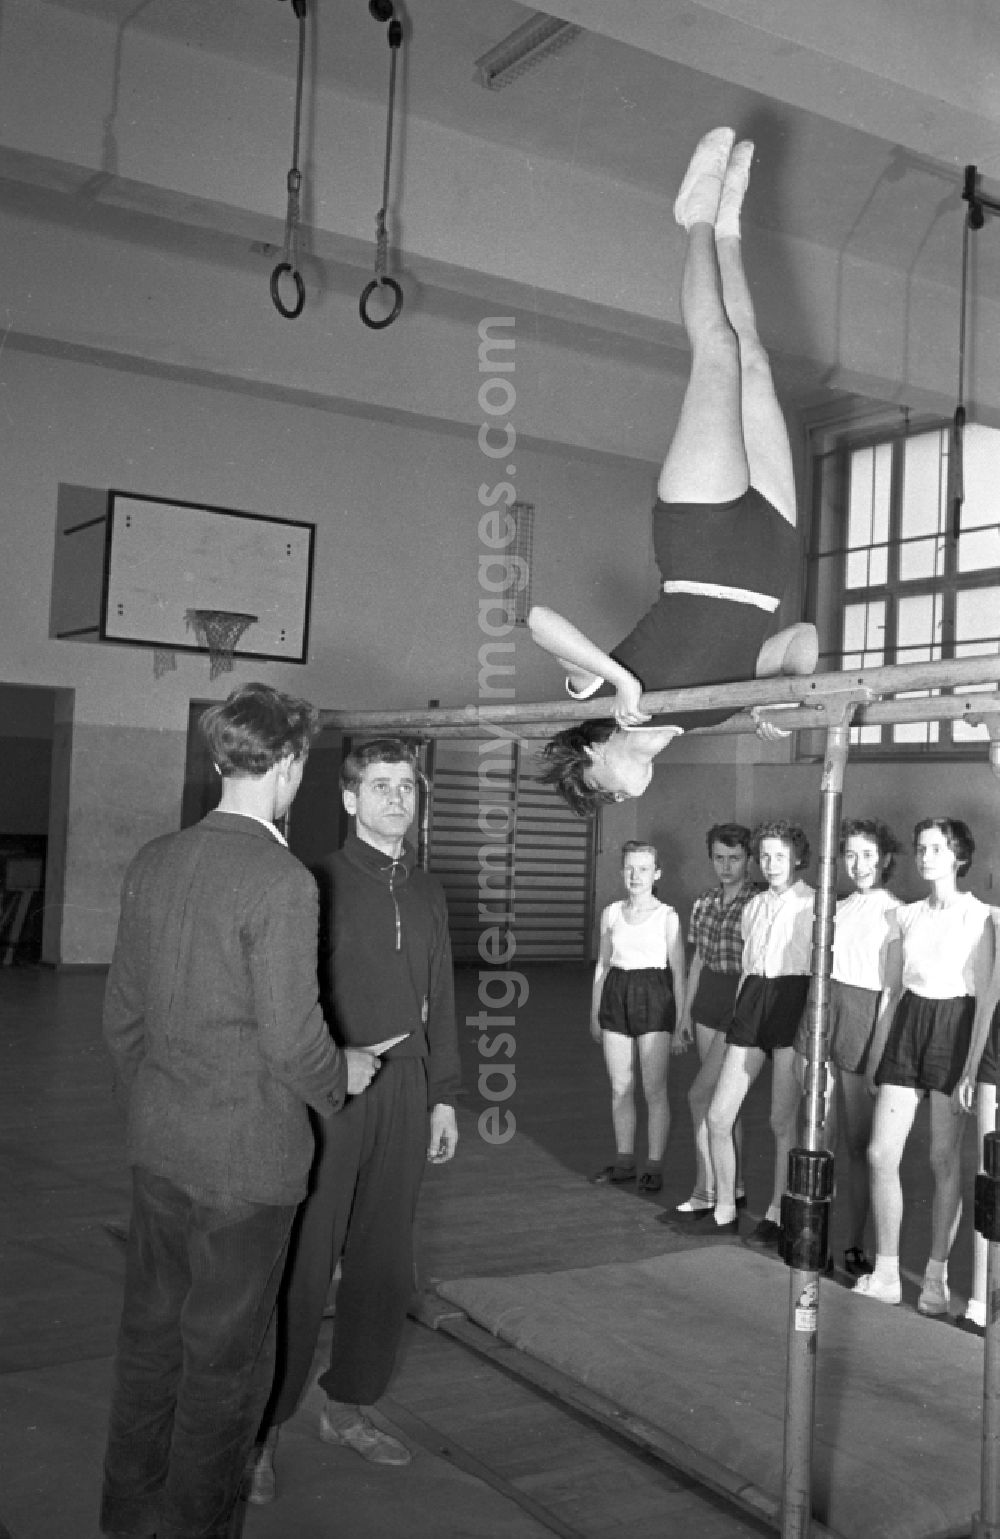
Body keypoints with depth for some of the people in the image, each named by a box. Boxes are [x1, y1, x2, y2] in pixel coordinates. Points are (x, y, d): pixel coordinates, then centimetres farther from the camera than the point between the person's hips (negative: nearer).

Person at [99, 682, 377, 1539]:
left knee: (151, 1332, 20)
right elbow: (291, 1039, -21)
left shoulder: (154, 863, 2)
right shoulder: (282, 882, -20)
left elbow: (122, 1012, 9)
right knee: (227, 1353, 9)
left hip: (158, 1146, 7)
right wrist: (340, 1078, 0)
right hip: (246, 1155, -7)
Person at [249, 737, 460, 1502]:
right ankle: (265, 1430, 13)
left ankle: (349, 1407, 30)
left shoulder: (427, 893, 12)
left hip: (403, 1089, 6)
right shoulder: (319, 884, -7)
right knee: (303, 1264, -1)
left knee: (385, 1261, 13)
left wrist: (444, 1095, 14)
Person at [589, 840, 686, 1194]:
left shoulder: (667, 916, -3)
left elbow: (678, 971, -2)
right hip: (616, 993, 4)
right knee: (620, 1088, 10)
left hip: (654, 996, -4)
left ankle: (654, 1166, 9)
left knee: (654, 1090, -2)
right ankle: (624, 1161, 21)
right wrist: (595, 1012, 15)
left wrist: (681, 1019, -5)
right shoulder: (611, 913, 8)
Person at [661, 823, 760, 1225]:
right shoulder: (704, 902, 9)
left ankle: (704, 1194, -1)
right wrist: (686, 1011, 16)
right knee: (722, 1096, 12)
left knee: (701, 1094, -10)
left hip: (742, 1003, -7)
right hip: (707, 1000, 7)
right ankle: (734, 1187, 23)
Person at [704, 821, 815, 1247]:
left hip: (794, 1002, -5)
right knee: (718, 1116, 1)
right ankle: (724, 1212, 17)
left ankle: (777, 1216, 18)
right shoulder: (753, 906, 17)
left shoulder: (814, 904, -2)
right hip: (751, 1002, 6)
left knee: (782, 1121, 1)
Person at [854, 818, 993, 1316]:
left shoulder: (978, 916, -3)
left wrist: (972, 1061, -13)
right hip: (907, 1023, 5)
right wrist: (879, 1049, 13)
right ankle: (885, 1274, 8)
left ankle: (937, 1275, 16)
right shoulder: (907, 915, 12)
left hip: (954, 1026, -4)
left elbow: (983, 995, -6)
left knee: (945, 1160, 2)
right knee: (881, 1154, -2)